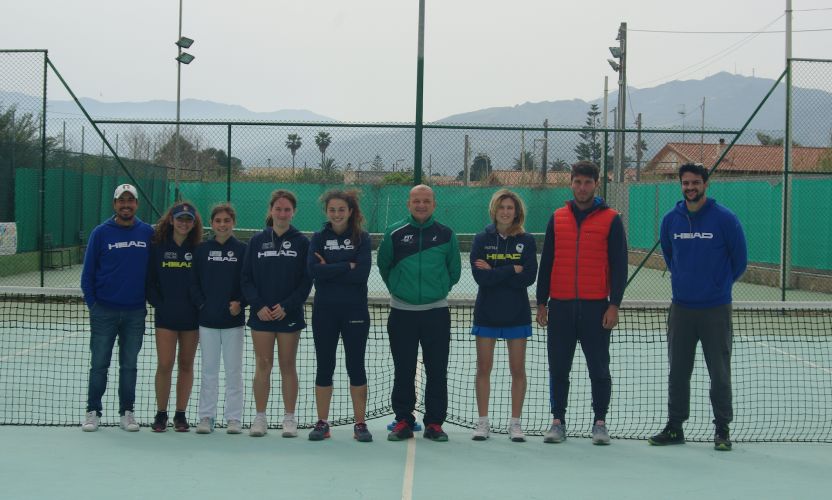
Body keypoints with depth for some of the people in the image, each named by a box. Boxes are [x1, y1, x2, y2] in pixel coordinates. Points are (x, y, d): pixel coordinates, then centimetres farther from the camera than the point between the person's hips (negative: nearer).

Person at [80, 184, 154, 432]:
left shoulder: (148, 233, 3)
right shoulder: (101, 233, -1)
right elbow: (88, 272, 3)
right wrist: (92, 302, -2)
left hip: (135, 312, 1)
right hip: (104, 311, -1)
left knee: (129, 365, 8)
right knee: (99, 364, 3)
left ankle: (127, 412, 16)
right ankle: (93, 411, 12)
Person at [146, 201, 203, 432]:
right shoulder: (157, 247, 1)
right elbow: (149, 282, 4)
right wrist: (159, 304, -5)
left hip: (191, 317, 1)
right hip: (165, 317, -1)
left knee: (186, 365, 7)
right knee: (164, 364, -5)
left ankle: (181, 414, 16)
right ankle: (161, 413, 9)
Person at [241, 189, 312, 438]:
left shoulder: (302, 242, 1)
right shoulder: (256, 241, 5)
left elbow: (307, 280, -2)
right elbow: (246, 278, 4)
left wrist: (287, 306, -12)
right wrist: (258, 305, -10)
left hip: (290, 315, -1)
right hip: (261, 315, 1)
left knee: (288, 366, 5)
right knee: (263, 366, 4)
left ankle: (289, 418, 12)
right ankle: (260, 417, 13)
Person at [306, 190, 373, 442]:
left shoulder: (362, 238, 1)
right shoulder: (318, 238, 5)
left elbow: (362, 273, -13)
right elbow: (313, 270, -11)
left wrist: (330, 270, -13)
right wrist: (347, 266, -14)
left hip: (355, 311, -1)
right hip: (324, 311, 1)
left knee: (356, 366, 3)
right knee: (324, 367, 7)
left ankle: (360, 424, 11)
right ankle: (322, 423, 16)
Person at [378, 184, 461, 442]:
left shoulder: (446, 234, 3)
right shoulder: (394, 233, 1)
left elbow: (454, 271, 13)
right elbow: (384, 267, 13)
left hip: (436, 312, 0)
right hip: (402, 312, 0)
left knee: (437, 371, 2)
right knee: (403, 371, 5)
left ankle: (434, 423, 11)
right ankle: (403, 421, 15)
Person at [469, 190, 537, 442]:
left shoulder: (527, 241, -1)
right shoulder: (481, 239, 0)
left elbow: (528, 277, -13)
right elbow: (479, 276, -13)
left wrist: (494, 272, -15)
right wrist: (512, 270, -16)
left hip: (516, 314, 0)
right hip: (486, 314, 0)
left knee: (517, 369, 3)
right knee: (483, 368, 4)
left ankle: (515, 423, 14)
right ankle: (483, 422, 13)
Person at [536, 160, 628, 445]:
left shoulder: (610, 219, 1)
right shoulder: (557, 218, 9)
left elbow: (619, 265, -1)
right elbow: (546, 262, 11)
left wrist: (614, 304, -8)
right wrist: (541, 302, 7)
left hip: (596, 306, -2)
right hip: (560, 305, 3)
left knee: (599, 369, 3)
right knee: (558, 368, 5)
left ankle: (600, 422, 14)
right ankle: (558, 421, 15)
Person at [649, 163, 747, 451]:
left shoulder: (724, 219, -7)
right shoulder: (671, 220, 4)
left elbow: (740, 260, 2)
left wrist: (719, 284, 10)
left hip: (716, 310, -3)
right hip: (681, 307, 4)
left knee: (719, 373, 1)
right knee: (677, 371, 8)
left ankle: (722, 430, 11)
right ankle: (674, 427, 17)